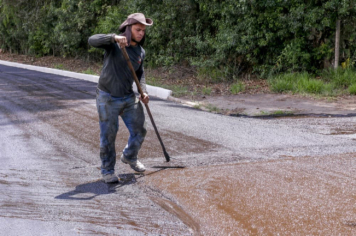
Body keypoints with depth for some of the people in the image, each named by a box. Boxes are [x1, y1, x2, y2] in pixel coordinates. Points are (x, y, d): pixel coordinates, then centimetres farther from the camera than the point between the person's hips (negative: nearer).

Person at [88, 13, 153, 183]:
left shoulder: (141, 52, 4)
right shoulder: (113, 44, -13)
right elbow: (92, 41, -30)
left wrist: (143, 92, 0)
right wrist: (114, 37, -44)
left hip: (129, 98, 6)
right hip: (107, 98, -5)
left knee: (139, 131, 10)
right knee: (108, 135, 0)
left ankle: (129, 157, 39)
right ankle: (107, 171, 17)